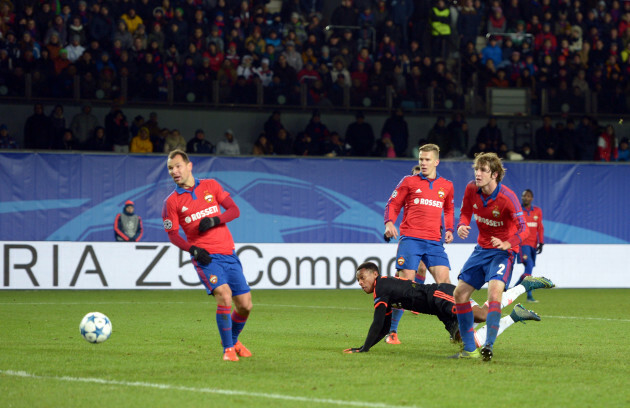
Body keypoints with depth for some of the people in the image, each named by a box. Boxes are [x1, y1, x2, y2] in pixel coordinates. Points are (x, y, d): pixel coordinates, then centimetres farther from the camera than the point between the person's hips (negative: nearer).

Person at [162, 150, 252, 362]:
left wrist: (215, 220, -12)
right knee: (224, 295, -26)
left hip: (228, 254, 3)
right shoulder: (172, 201, 2)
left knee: (245, 305, 3)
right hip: (205, 257, -3)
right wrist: (192, 249, -14)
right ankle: (228, 349, -12)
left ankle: (234, 340, 32)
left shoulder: (211, 186, 8)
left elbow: (234, 210, 6)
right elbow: (172, 234, 3)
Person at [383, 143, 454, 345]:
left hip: (434, 241, 2)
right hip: (410, 238, -2)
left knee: (444, 281, -10)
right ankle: (392, 331, 1)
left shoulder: (446, 186, 14)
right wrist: (389, 223, -9)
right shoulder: (409, 182, 7)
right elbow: (393, 204, 10)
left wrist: (449, 230, 13)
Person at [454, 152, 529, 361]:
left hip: (503, 251, -7)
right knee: (460, 294, 4)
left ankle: (489, 346, -32)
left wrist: (507, 244, -42)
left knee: (494, 291, -29)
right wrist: (462, 226, -11)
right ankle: (470, 349, 14)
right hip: (482, 248, 7)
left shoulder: (507, 197, -23)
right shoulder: (471, 189, -6)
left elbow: (522, 228, -24)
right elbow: (466, 212, 11)